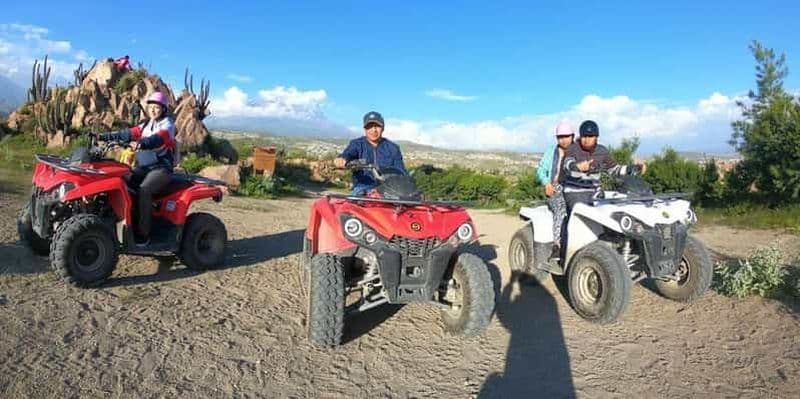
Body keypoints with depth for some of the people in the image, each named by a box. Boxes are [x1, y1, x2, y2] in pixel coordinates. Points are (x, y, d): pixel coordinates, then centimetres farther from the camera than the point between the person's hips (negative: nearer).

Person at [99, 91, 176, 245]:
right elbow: (128, 134, 10)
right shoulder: (146, 125, 20)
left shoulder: (167, 123, -1)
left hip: (161, 168, -7)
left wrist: (141, 144, -41)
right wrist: (104, 136, 0)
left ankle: (143, 234, -27)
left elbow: (158, 139, -22)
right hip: (143, 167, 7)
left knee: (144, 190, -31)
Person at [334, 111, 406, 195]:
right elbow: (347, 154, -12)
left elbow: (401, 173, 13)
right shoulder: (357, 144, 9)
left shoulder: (392, 148, 12)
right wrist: (341, 160, -37)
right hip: (363, 188, 0)